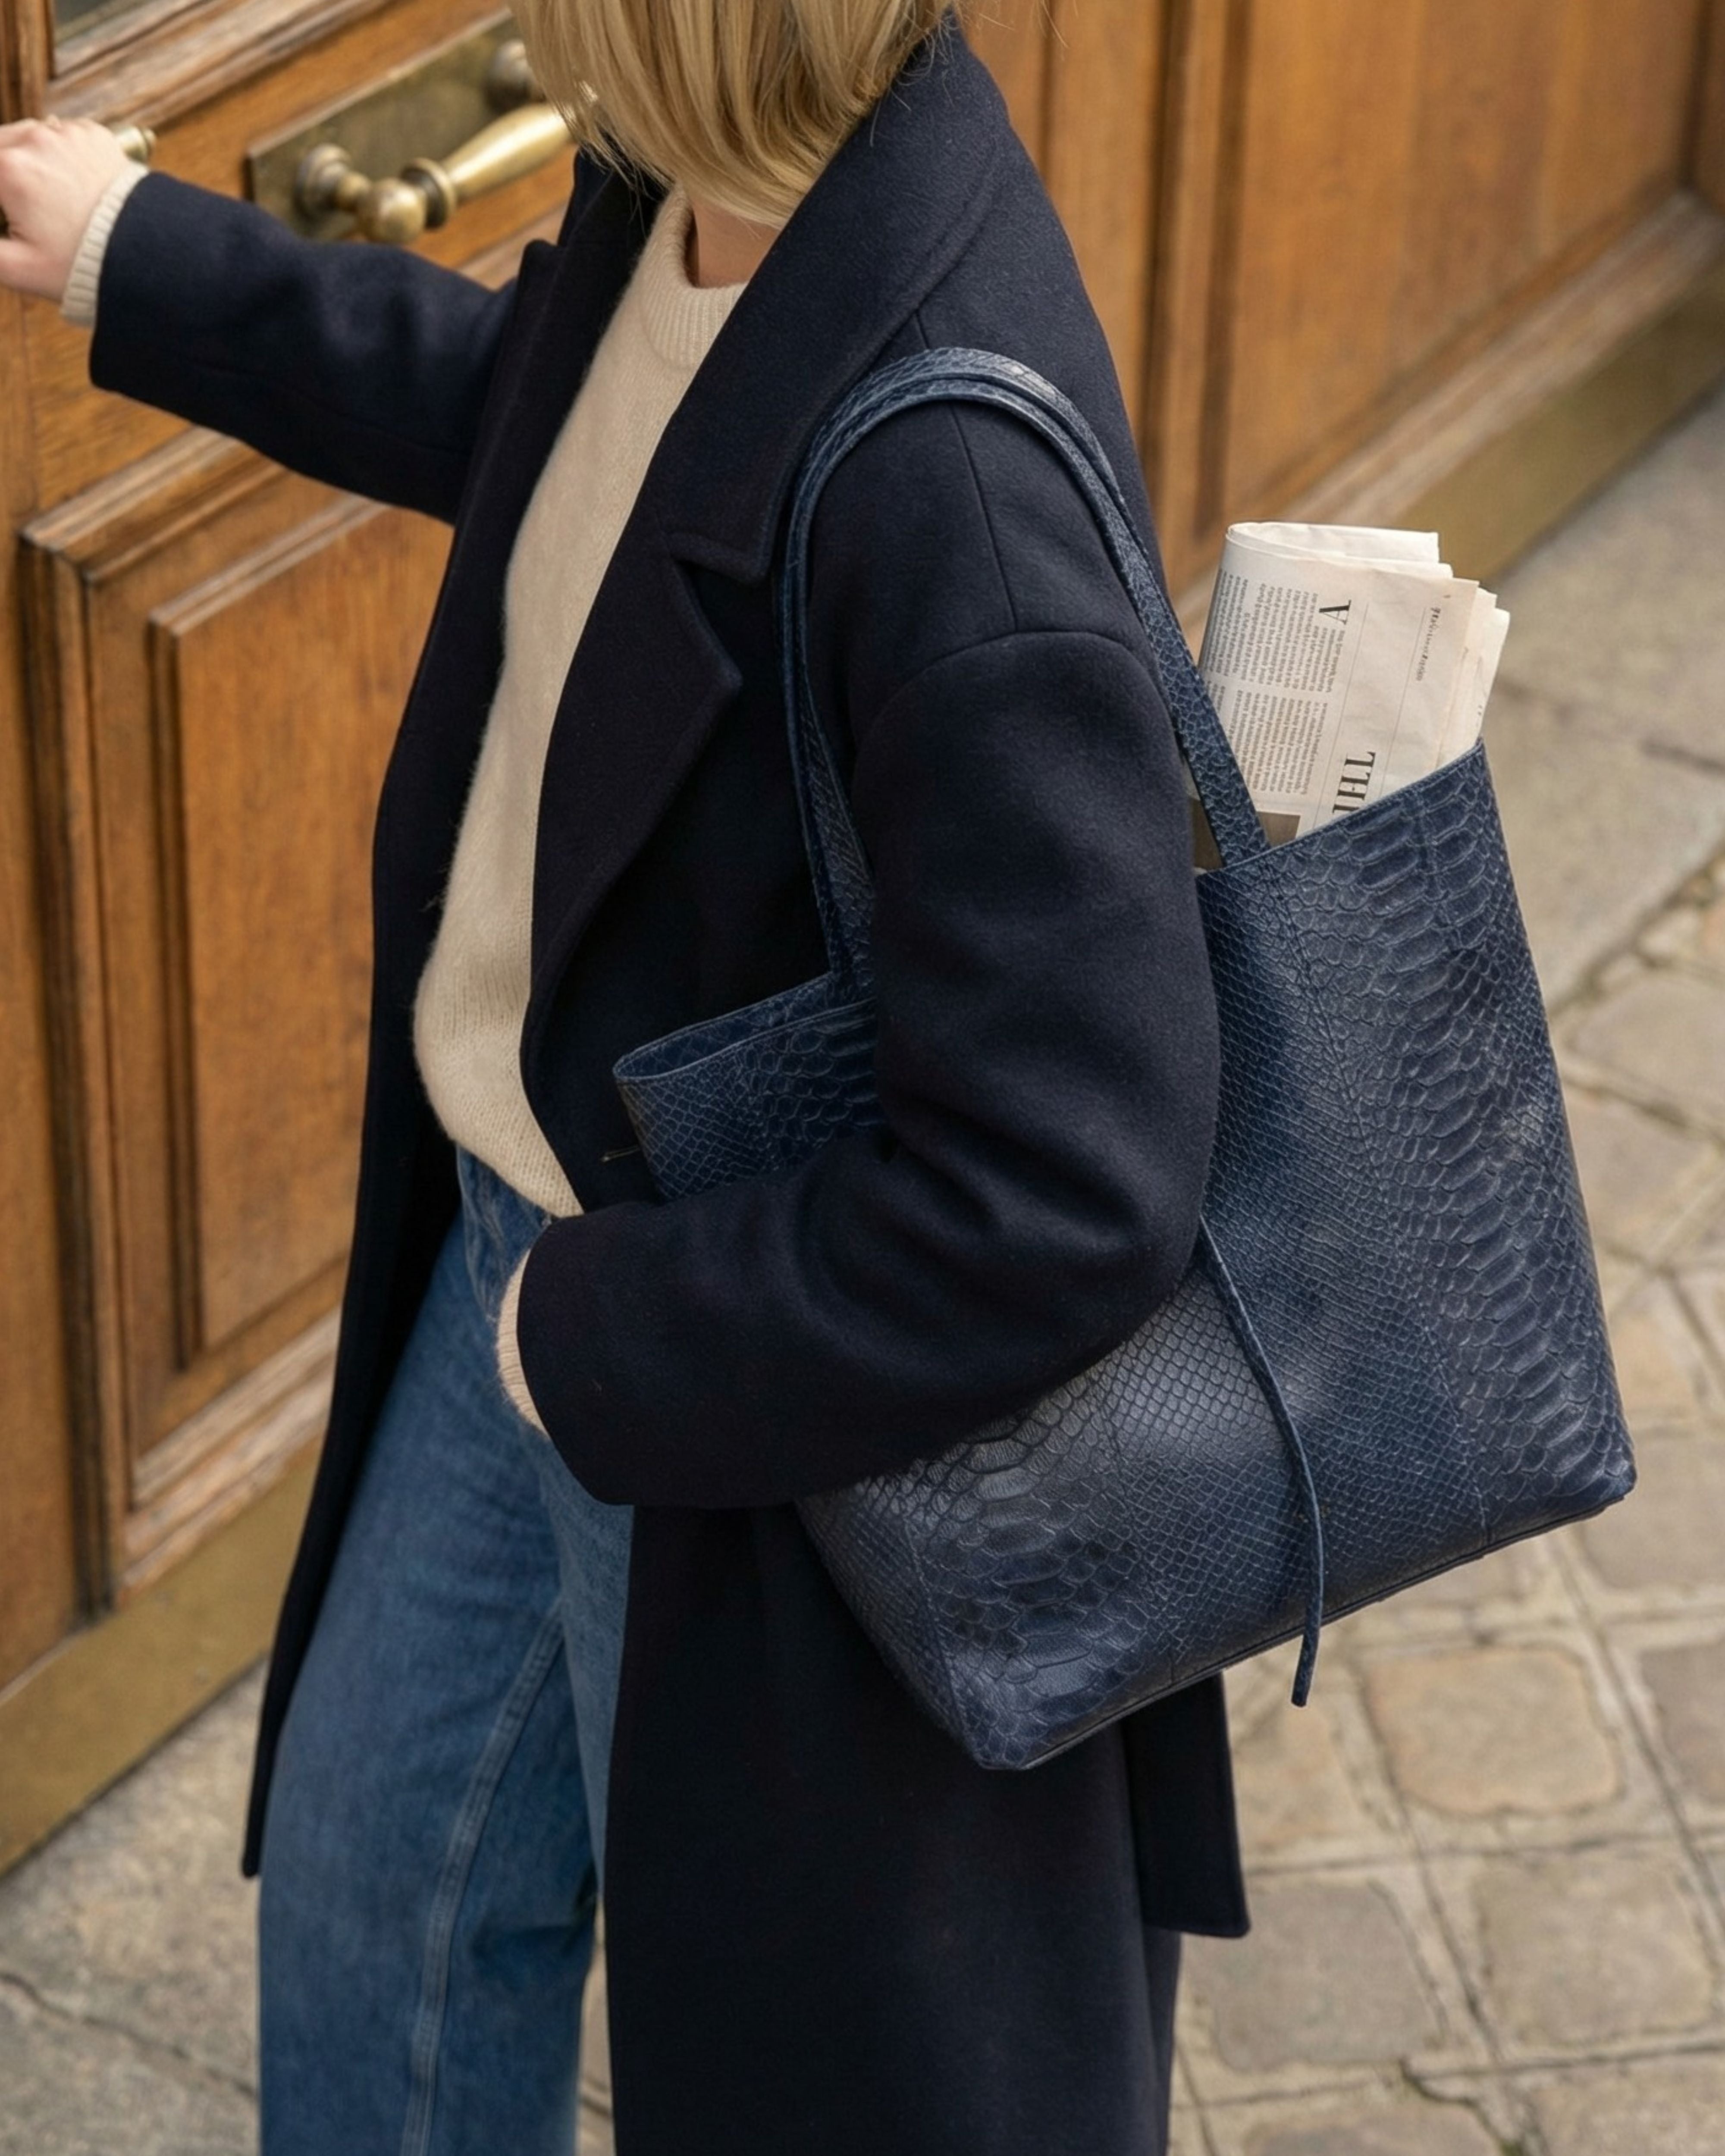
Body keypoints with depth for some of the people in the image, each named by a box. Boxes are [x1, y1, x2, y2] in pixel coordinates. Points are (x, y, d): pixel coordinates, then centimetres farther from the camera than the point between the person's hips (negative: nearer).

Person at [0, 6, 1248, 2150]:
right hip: (518, 1257, 8)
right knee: (368, 1863, 29)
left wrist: (609, 1341, -23)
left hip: (773, 1401, -8)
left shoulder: (950, 482, -38)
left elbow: (1067, 1191, -36)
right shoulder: (683, 191, -11)